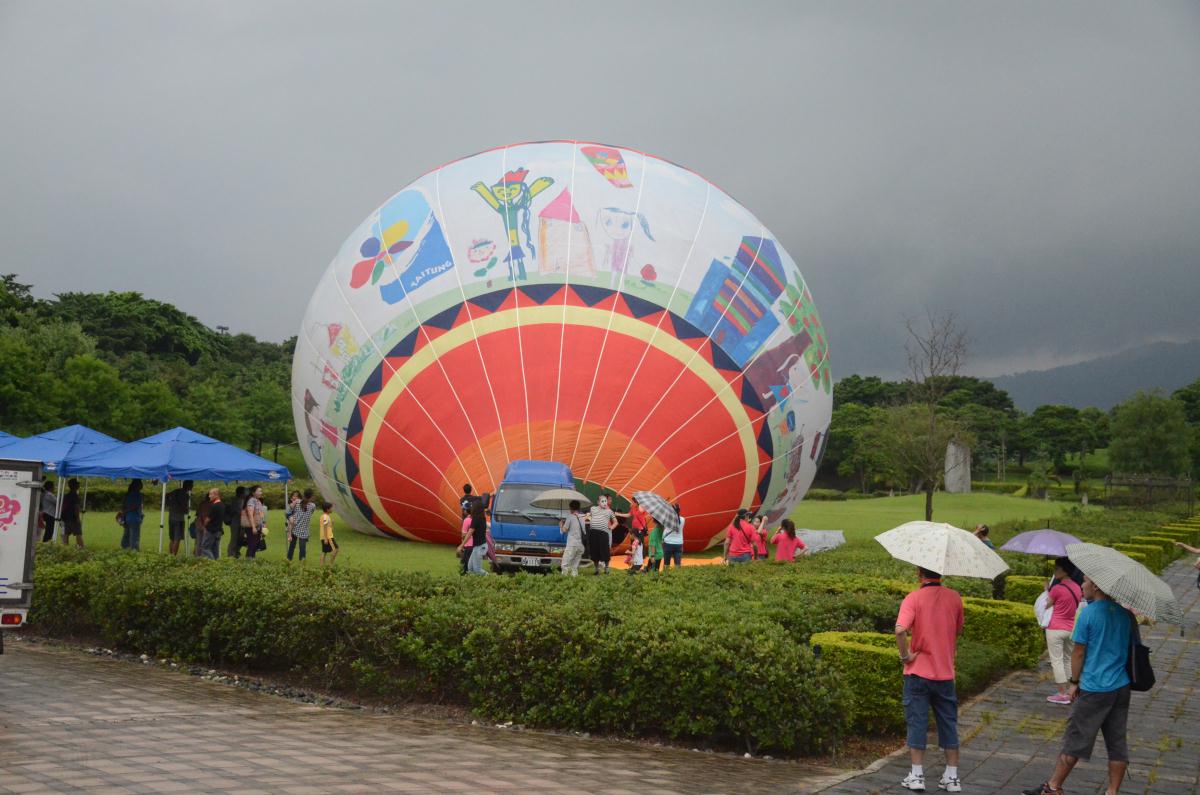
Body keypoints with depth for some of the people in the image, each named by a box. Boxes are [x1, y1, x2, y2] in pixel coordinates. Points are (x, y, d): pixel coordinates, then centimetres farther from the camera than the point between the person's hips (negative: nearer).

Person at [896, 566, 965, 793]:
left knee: (917, 722, 6)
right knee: (948, 723, 12)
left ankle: (917, 776, 8)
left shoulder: (914, 598, -14)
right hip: (945, 672, 3)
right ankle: (952, 777, 15)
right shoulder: (954, 598, -1)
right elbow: (958, 631, 12)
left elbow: (900, 630, -27)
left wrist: (905, 655, -14)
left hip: (918, 672, -3)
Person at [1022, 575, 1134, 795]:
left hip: (1094, 688, -5)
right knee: (1117, 742, 9)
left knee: (1075, 739, 4)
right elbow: (1131, 646, 12)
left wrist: (1074, 682, 1)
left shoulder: (1087, 614, -14)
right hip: (1122, 686, 5)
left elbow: (1079, 652, -10)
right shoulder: (1125, 612, 3)